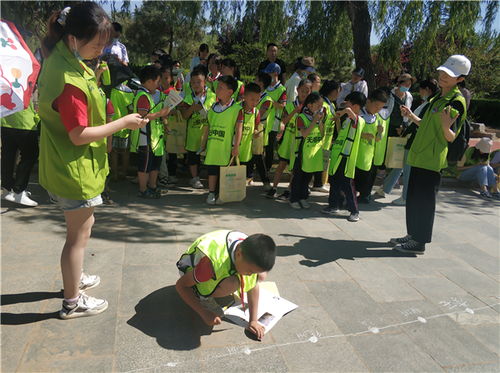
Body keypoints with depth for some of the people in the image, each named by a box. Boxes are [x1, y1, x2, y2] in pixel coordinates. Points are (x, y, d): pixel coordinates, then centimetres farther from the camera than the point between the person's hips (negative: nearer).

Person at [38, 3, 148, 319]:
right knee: (79, 234, 6)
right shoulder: (71, 82, -28)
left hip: (69, 165, 10)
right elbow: (80, 135, -24)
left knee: (84, 224, 25)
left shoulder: (62, 57, 3)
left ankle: (75, 277, 46)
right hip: (76, 169, -10)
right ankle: (73, 302, 25)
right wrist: (124, 123, -18)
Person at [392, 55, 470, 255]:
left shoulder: (456, 102, -11)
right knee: (413, 198, 15)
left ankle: (420, 242, 6)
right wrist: (411, 116, 17)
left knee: (424, 200, -4)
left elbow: (451, 137, -17)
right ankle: (413, 235, 27)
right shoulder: (437, 98, 16)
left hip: (432, 160, -9)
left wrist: (446, 127, -37)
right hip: (419, 156, 9)